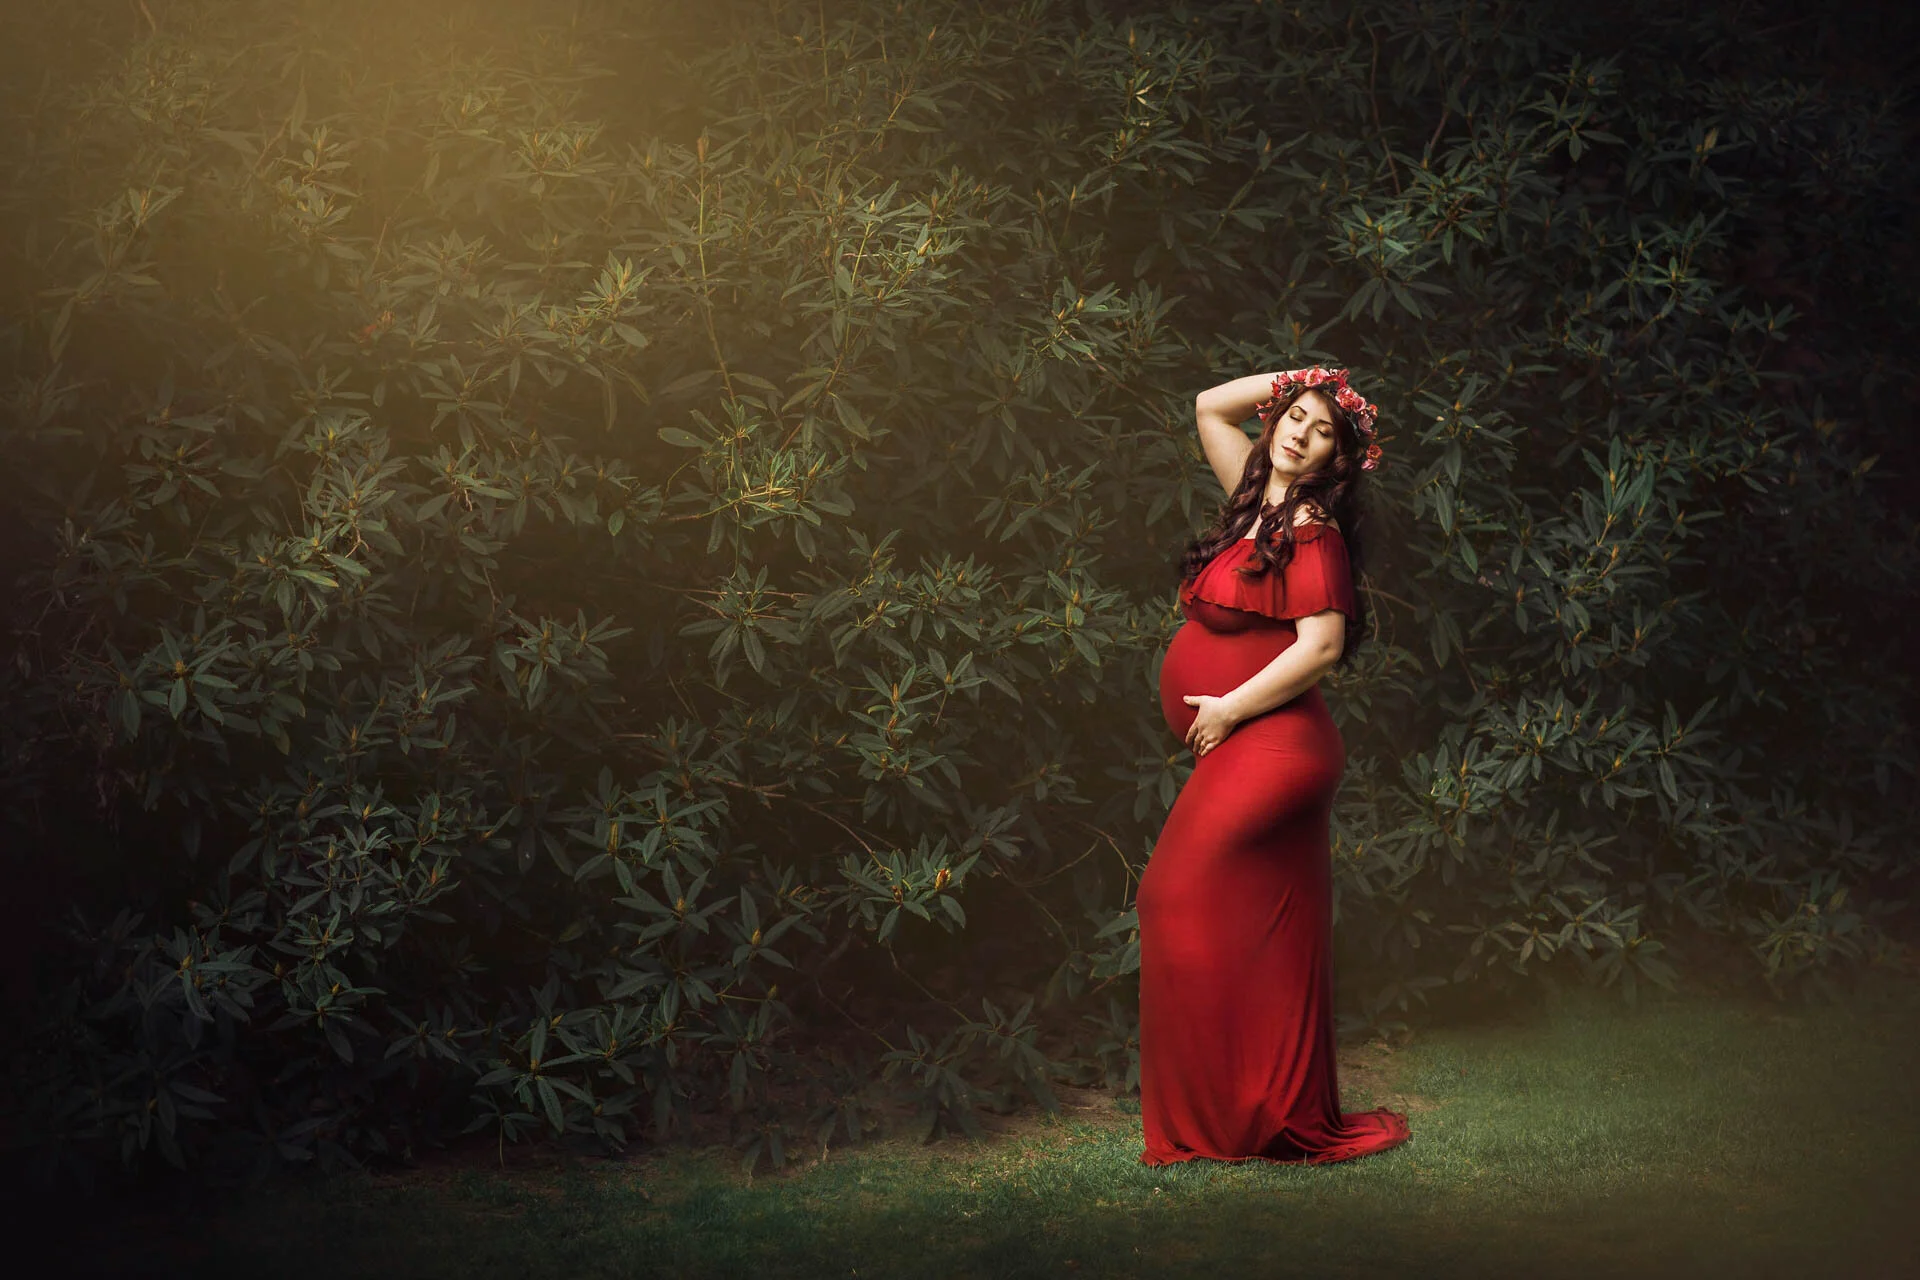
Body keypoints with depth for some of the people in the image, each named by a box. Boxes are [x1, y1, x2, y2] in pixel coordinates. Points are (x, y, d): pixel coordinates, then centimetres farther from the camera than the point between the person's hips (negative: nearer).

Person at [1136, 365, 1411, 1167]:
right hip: (1242, 754, 9)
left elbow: (1321, 645, -19)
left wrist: (1228, 710, -14)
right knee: (1266, 938, 9)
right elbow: (1210, 407, 26)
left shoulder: (1312, 530, -9)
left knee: (1184, 899, -12)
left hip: (1269, 747, -9)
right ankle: (1291, 1111, 13)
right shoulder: (1257, 503, 14)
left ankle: (1219, 1112, -8)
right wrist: (1297, 381, 16)